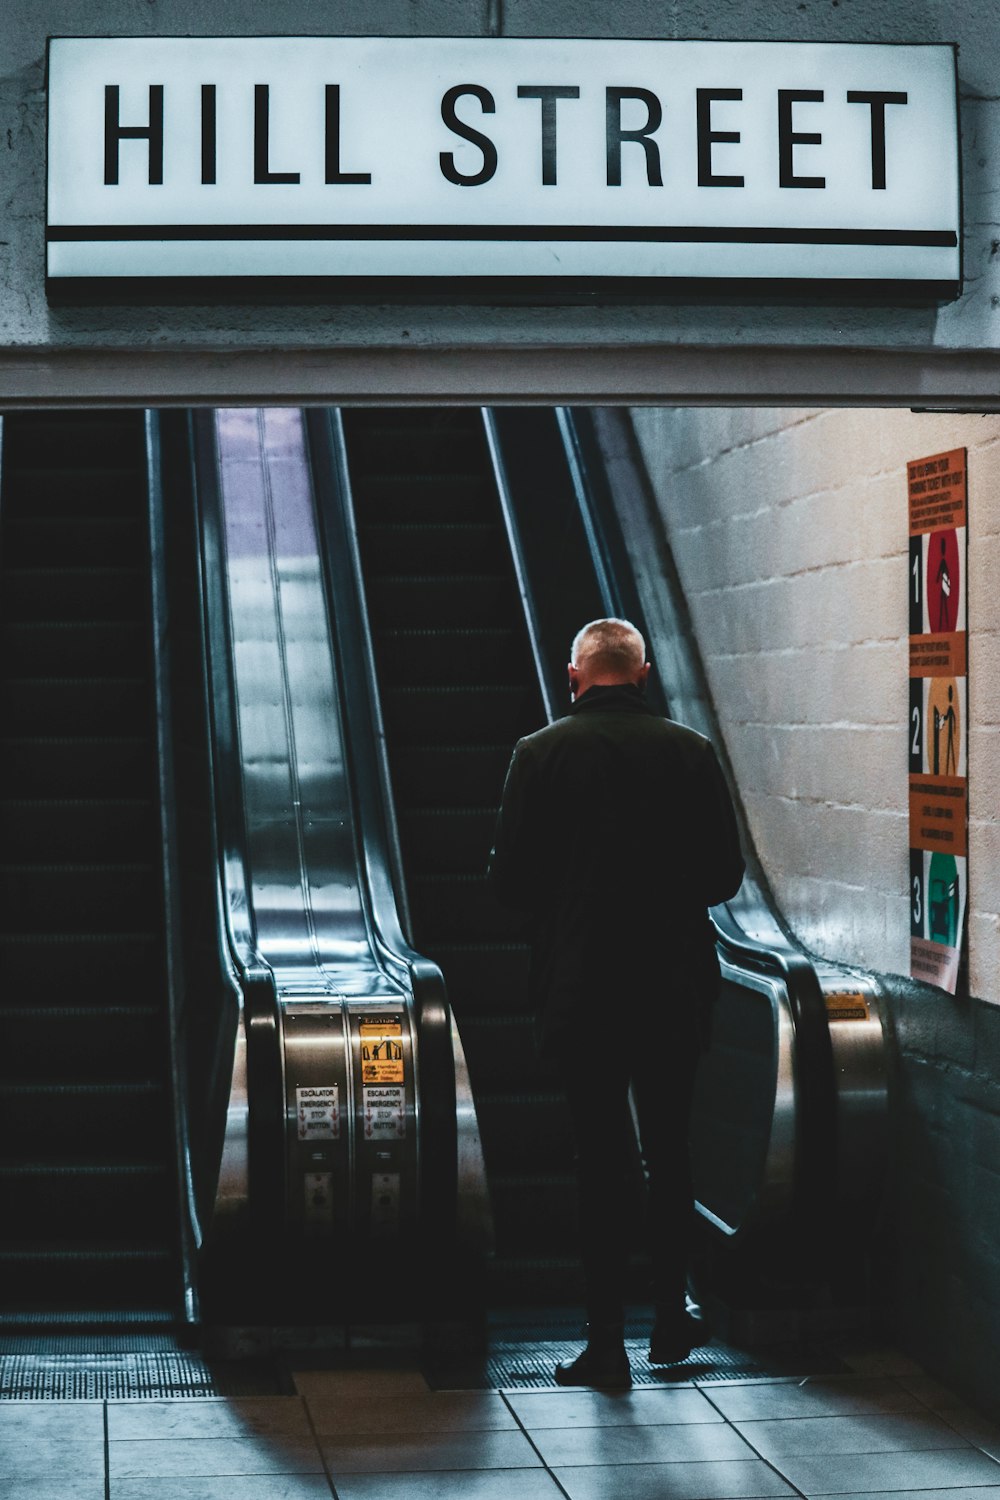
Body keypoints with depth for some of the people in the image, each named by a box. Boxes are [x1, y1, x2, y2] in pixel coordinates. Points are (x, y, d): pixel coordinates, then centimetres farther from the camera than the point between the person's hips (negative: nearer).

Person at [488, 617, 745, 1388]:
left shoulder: (541, 754, -7)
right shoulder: (692, 752, -1)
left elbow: (511, 880, -6)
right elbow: (725, 875, 1)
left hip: (582, 989, -2)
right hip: (677, 988, 2)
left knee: (601, 1160, 4)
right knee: (671, 1151, 17)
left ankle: (607, 1344, 5)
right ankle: (672, 1317, 24)